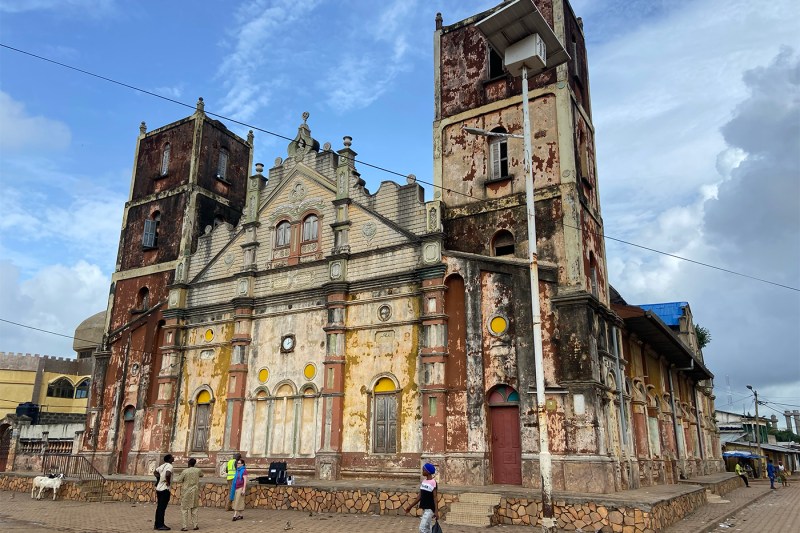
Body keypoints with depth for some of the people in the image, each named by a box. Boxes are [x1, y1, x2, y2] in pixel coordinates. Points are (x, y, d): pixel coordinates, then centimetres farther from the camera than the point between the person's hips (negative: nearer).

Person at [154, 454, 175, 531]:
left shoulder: (163, 465, 11)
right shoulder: (169, 466, -15)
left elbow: (156, 471, 27)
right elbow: (167, 475, -33)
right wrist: (168, 482, -17)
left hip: (159, 488, 9)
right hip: (165, 489, -9)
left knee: (159, 507, 15)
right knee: (162, 508, -3)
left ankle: (157, 524, 22)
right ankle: (160, 525, 0)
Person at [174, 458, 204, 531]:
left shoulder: (185, 472, -13)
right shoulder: (198, 470, -2)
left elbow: (178, 480, -6)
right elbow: (201, 475, 20)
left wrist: (179, 475, 13)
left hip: (186, 493, -4)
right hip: (195, 492, 4)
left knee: (185, 509, 6)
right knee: (194, 509, 15)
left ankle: (185, 526, 4)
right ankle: (195, 525, 15)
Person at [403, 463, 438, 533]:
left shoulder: (433, 482, -14)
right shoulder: (424, 481, 8)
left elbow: (435, 497, -14)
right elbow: (420, 496, 12)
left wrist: (436, 511, -19)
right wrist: (410, 506, 13)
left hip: (430, 509, -8)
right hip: (424, 508, 8)